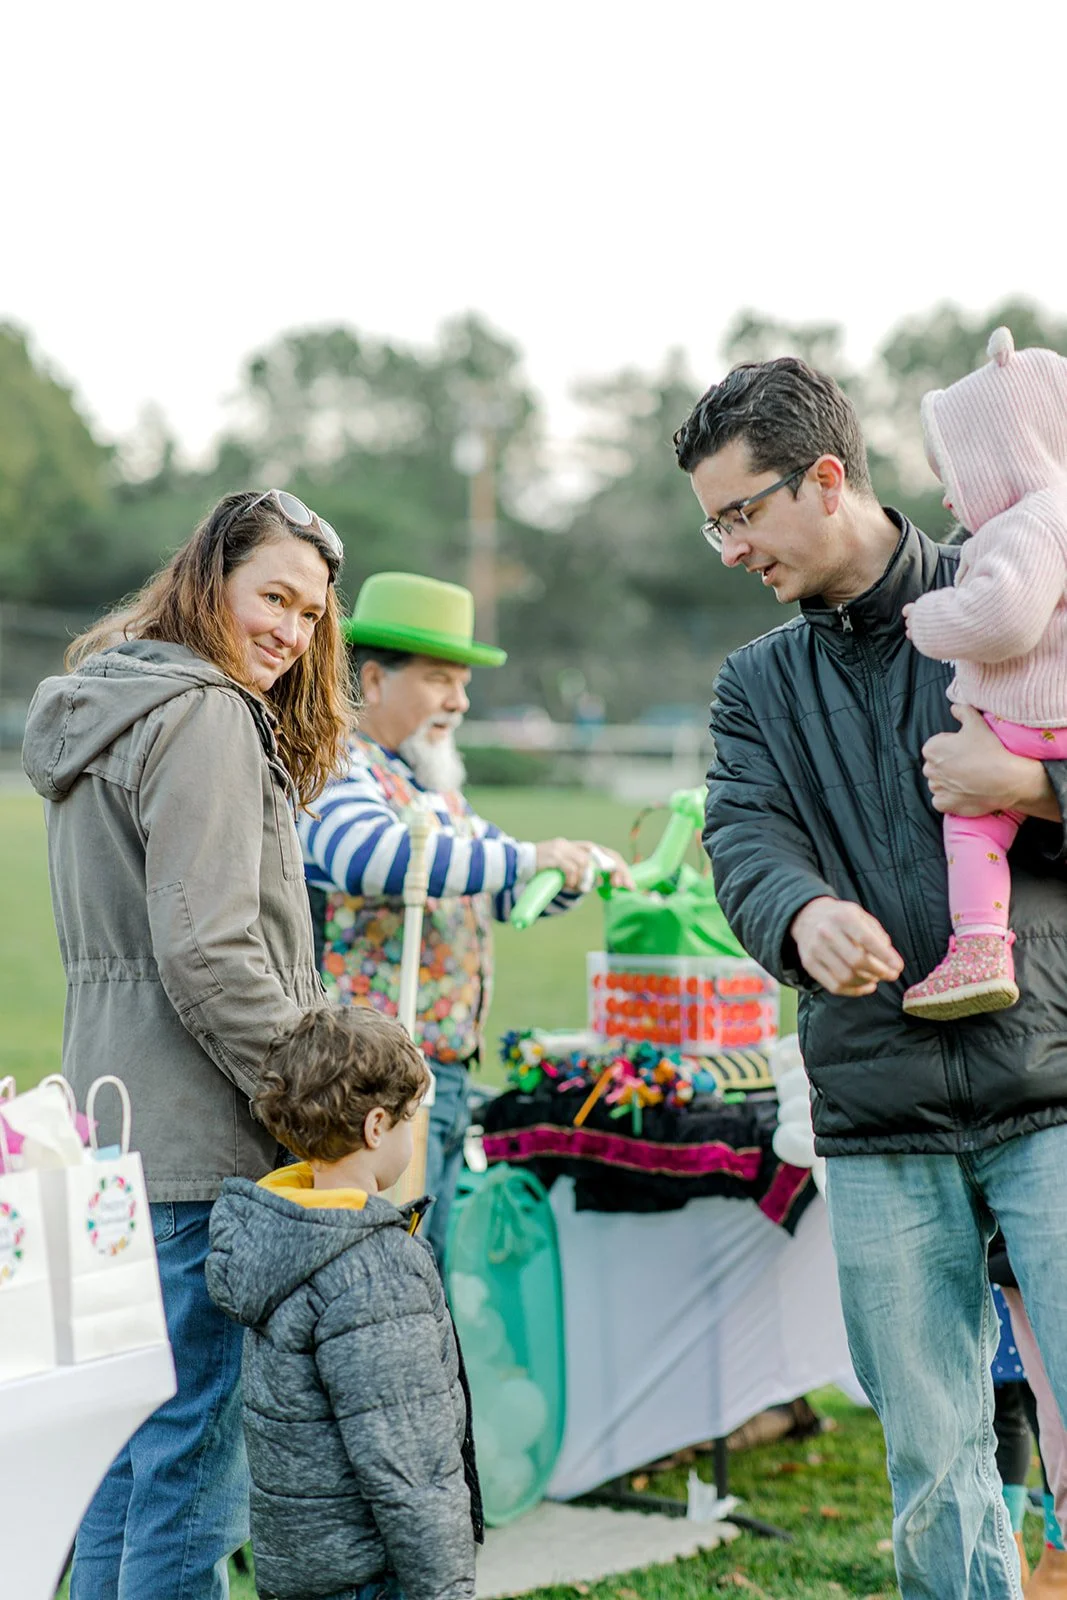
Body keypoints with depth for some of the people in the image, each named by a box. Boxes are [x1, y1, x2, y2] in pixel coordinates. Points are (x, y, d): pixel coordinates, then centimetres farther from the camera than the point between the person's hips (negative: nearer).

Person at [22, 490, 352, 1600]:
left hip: (115, 1133, 10)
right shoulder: (205, 717, -12)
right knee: (200, 1452, -4)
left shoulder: (102, 709, 19)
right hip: (200, 1144, -10)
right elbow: (206, 952, -20)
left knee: (137, 1436, 18)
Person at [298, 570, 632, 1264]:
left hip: (445, 1076, 9)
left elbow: (507, 890, 25)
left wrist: (581, 869, 4)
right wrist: (525, 859, -31)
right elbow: (370, 856, -30)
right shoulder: (334, 768, -9)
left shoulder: (431, 783, 20)